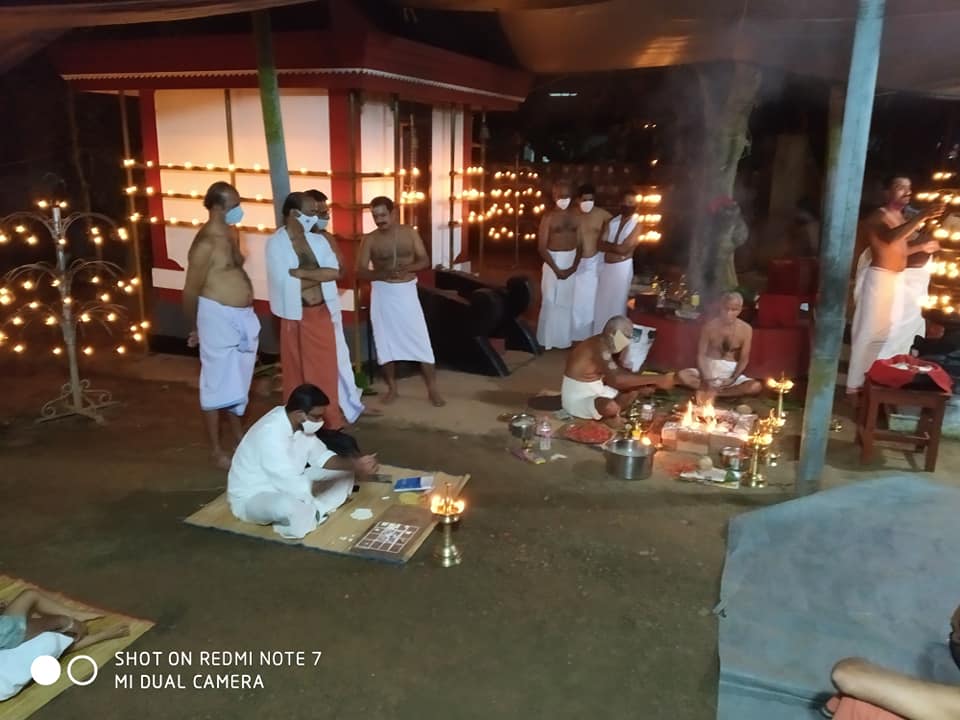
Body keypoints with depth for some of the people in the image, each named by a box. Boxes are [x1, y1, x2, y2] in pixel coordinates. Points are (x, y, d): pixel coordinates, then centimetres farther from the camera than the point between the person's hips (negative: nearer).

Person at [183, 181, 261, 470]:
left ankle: (238, 434, 35)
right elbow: (191, 291, -12)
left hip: (242, 316, 9)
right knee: (217, 383, 1)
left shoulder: (229, 234, 10)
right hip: (218, 317, -8)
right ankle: (216, 449, 13)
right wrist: (196, 328, 0)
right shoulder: (206, 243, -17)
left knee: (239, 380, 19)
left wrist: (243, 315, 19)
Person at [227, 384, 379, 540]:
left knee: (344, 473, 1)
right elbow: (294, 486, -37)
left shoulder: (299, 423, -7)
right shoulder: (270, 434, -33)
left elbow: (322, 457, 0)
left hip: (286, 485, 9)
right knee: (291, 506, -42)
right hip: (251, 498, -8)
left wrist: (354, 465, -17)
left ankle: (308, 512, -11)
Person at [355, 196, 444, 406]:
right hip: (382, 294, 0)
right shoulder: (369, 239, -3)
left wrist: (408, 268, -22)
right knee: (385, 342, 7)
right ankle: (392, 388, 23)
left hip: (407, 292, 0)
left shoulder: (409, 233, 0)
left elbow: (425, 261, -1)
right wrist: (384, 273, -27)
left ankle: (433, 389, 8)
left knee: (421, 341, -1)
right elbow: (360, 272, -9)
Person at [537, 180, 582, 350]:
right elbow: (541, 247, -12)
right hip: (553, 261, -4)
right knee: (550, 301, 3)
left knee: (568, 301, 13)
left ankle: (565, 337, 25)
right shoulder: (548, 216, -10)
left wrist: (574, 266, -11)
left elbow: (580, 244, 3)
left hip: (572, 262, 4)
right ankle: (547, 339, 14)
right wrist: (556, 269, -17)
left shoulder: (575, 216, 2)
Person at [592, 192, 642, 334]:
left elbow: (624, 249, -17)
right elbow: (600, 245, -1)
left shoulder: (637, 224, -9)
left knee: (616, 304, 3)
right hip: (606, 266, 5)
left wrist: (607, 245, -7)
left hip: (622, 268, -5)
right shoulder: (612, 222, 6)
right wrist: (615, 247, -15)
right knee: (601, 303, 11)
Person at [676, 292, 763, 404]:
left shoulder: (746, 329, -8)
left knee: (757, 387, -30)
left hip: (731, 370, 1)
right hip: (709, 367, -1)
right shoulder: (709, 325, -10)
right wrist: (704, 379, -27)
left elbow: (744, 359, -5)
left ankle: (713, 392, -27)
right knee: (682, 375, -29)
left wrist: (732, 379, -22)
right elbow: (701, 355, -10)